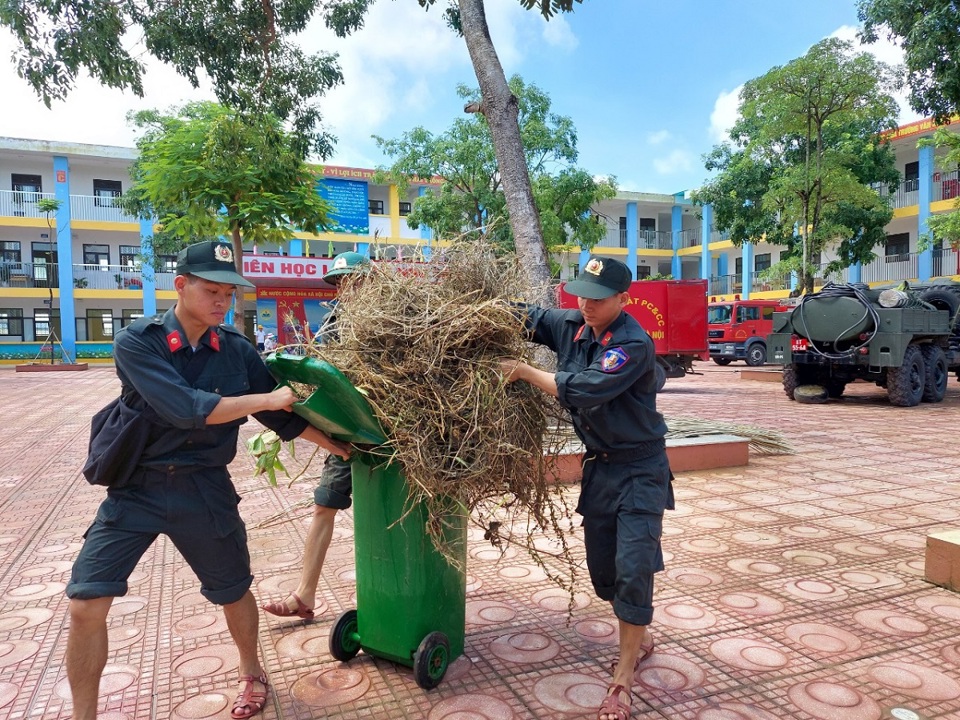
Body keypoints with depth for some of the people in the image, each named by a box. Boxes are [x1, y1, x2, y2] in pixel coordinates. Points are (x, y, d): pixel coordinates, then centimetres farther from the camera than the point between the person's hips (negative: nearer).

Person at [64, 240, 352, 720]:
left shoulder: (237, 351, -4)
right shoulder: (137, 343, -14)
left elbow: (281, 417, 3)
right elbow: (186, 409, -26)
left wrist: (339, 446, 1)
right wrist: (267, 399, -21)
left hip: (204, 488, 2)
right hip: (137, 487, -2)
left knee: (233, 592, 14)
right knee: (86, 604, -5)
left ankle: (251, 674, 43)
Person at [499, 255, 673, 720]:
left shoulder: (633, 344, -23)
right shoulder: (572, 326, -2)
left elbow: (582, 390, -31)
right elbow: (527, 317, 11)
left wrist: (524, 371, -21)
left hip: (639, 469, -7)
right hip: (598, 466, 7)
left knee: (633, 570, -7)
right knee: (602, 568, 15)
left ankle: (623, 680, 9)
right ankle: (639, 640, 40)